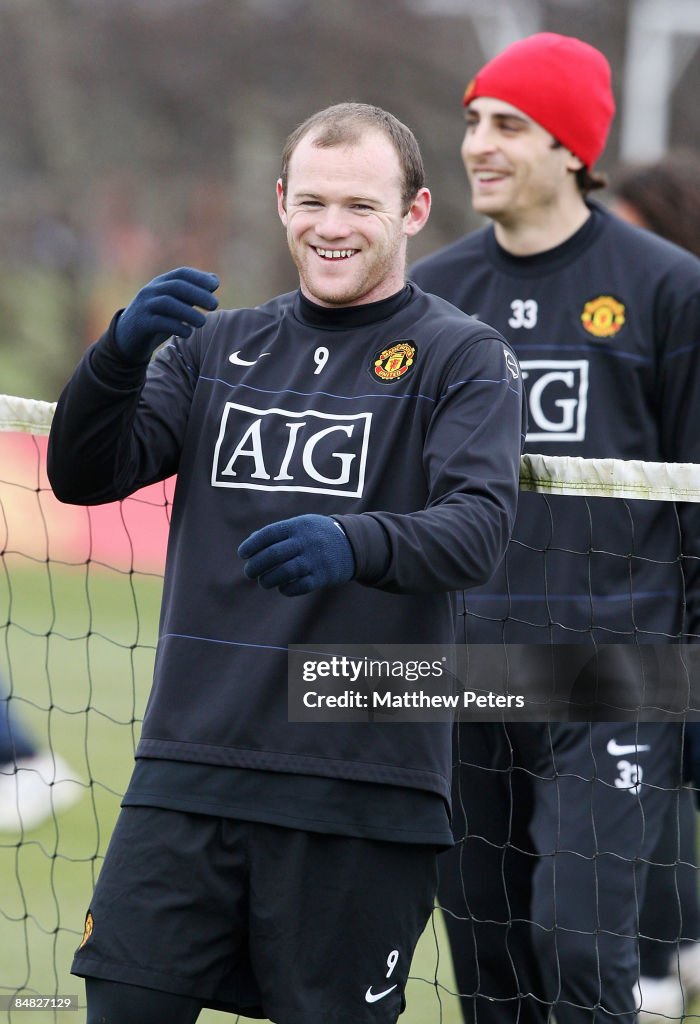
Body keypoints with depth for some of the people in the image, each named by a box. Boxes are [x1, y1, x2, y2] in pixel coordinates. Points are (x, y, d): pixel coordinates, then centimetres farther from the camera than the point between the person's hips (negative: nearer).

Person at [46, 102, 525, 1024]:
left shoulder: (462, 358, 1)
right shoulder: (219, 347, 15)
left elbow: (480, 529, -14)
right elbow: (85, 475, 5)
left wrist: (357, 545, -35)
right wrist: (121, 351, -14)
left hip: (360, 791, -3)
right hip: (189, 767, 3)